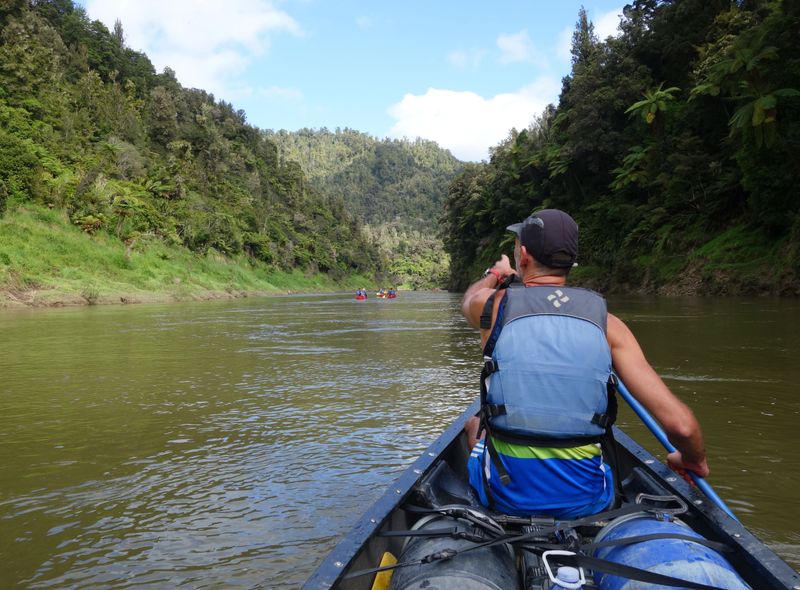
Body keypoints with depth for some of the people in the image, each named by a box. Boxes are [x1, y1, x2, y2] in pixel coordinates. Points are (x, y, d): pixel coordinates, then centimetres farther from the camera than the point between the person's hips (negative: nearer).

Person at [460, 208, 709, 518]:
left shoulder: (495, 305, -9)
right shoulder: (607, 323, -7)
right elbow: (680, 424, -11)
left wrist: (496, 274, 41)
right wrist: (694, 461, 12)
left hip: (507, 496, -1)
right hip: (586, 500, 2)